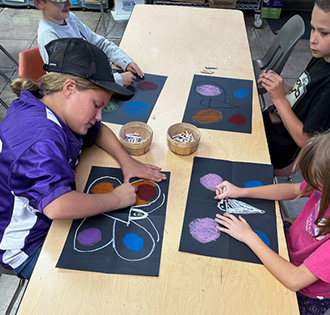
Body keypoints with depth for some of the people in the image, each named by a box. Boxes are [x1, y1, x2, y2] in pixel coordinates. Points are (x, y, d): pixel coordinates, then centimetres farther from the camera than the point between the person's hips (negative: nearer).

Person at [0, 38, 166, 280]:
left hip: (53, 222, 9)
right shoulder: (42, 139, -35)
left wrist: (127, 161, -5)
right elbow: (57, 206, -48)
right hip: (28, 248, -9)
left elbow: (98, 131, 11)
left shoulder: (54, 111, -4)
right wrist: (116, 199, -32)